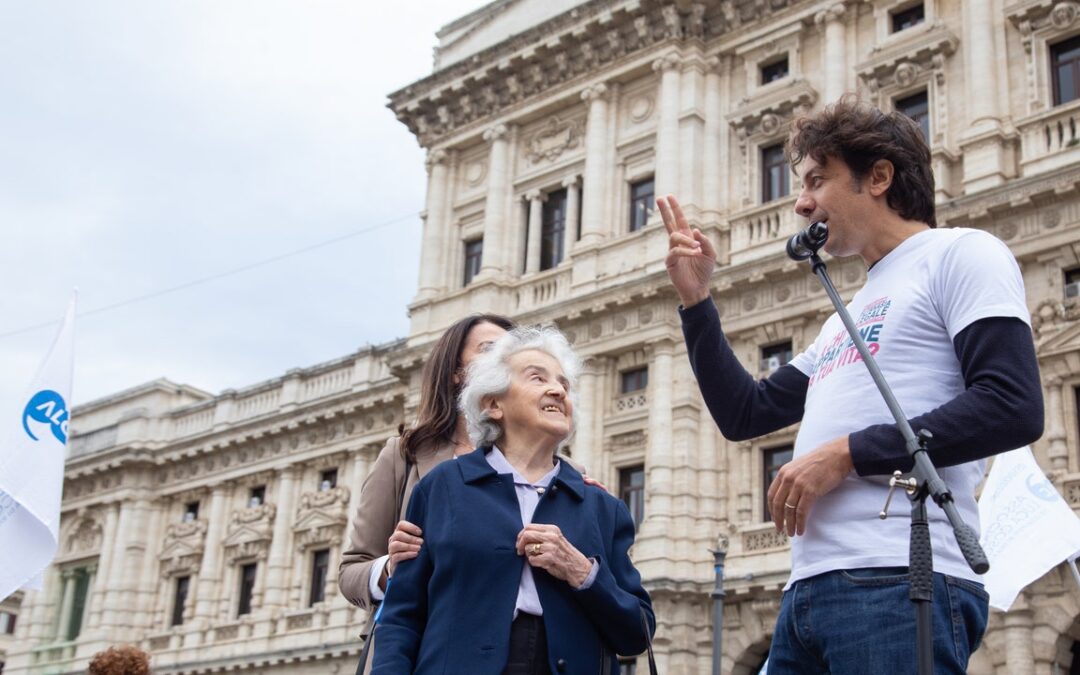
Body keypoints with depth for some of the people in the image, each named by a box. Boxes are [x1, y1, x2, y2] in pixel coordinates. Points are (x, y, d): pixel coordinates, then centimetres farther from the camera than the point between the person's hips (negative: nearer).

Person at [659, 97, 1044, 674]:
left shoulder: (959, 254, 2)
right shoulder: (845, 318, 27)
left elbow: (1013, 408, -12)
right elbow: (743, 414, 28)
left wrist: (845, 454, -13)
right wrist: (695, 300, 22)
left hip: (900, 583, -8)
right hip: (810, 590, 8)